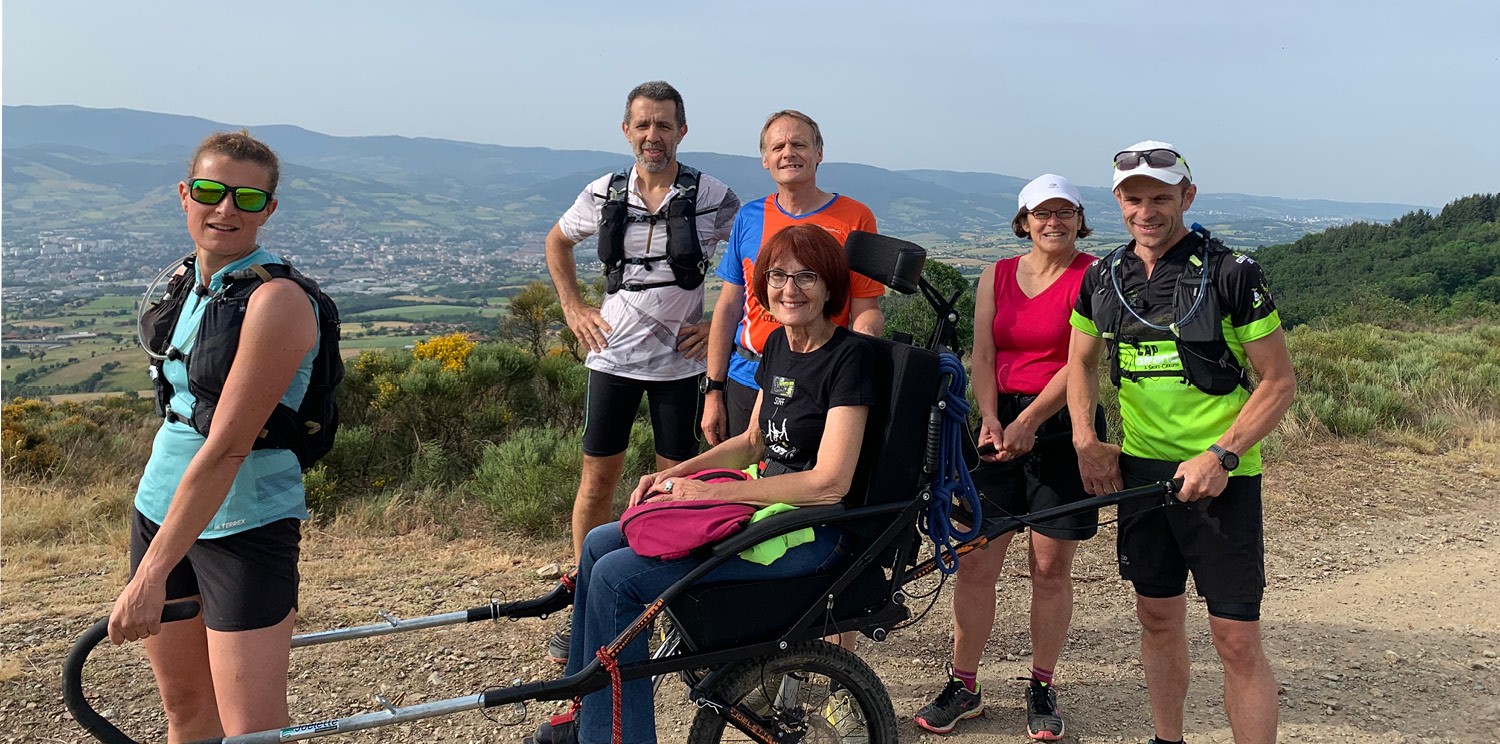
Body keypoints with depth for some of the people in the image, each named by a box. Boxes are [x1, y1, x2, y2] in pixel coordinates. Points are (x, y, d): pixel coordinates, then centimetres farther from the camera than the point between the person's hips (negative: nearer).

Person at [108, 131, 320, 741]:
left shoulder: (275, 300, -20)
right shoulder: (187, 281, 5)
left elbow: (228, 446, -24)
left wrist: (151, 575, -24)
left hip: (244, 527, -7)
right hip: (160, 508, 7)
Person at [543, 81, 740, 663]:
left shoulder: (713, 198, -6)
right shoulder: (603, 194, 1)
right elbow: (557, 242, 19)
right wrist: (572, 308, 9)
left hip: (681, 359, -1)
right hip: (614, 354, 2)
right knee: (598, 478, 4)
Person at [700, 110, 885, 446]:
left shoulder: (854, 217, -3)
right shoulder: (749, 217, 5)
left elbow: (866, 308, -3)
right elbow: (728, 308, 7)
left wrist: (865, 332, -27)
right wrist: (712, 390, 3)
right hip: (746, 383, 3)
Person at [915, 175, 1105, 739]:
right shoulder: (997, 276, 10)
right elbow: (983, 355, 3)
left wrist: (1029, 421, -21)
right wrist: (990, 419, -13)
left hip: (1064, 426, -3)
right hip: (1000, 423, 3)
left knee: (1051, 567, 5)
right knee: (975, 561, 1)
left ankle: (1042, 688, 21)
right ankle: (963, 686, 14)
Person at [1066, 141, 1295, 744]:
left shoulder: (1232, 273, -11)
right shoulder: (1103, 277, 4)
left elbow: (1279, 382, -8)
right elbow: (1082, 361, 17)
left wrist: (1221, 454, -18)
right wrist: (1085, 441, 3)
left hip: (1219, 476, -4)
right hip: (1139, 470, 5)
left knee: (1237, 642, -3)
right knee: (1158, 620, 16)